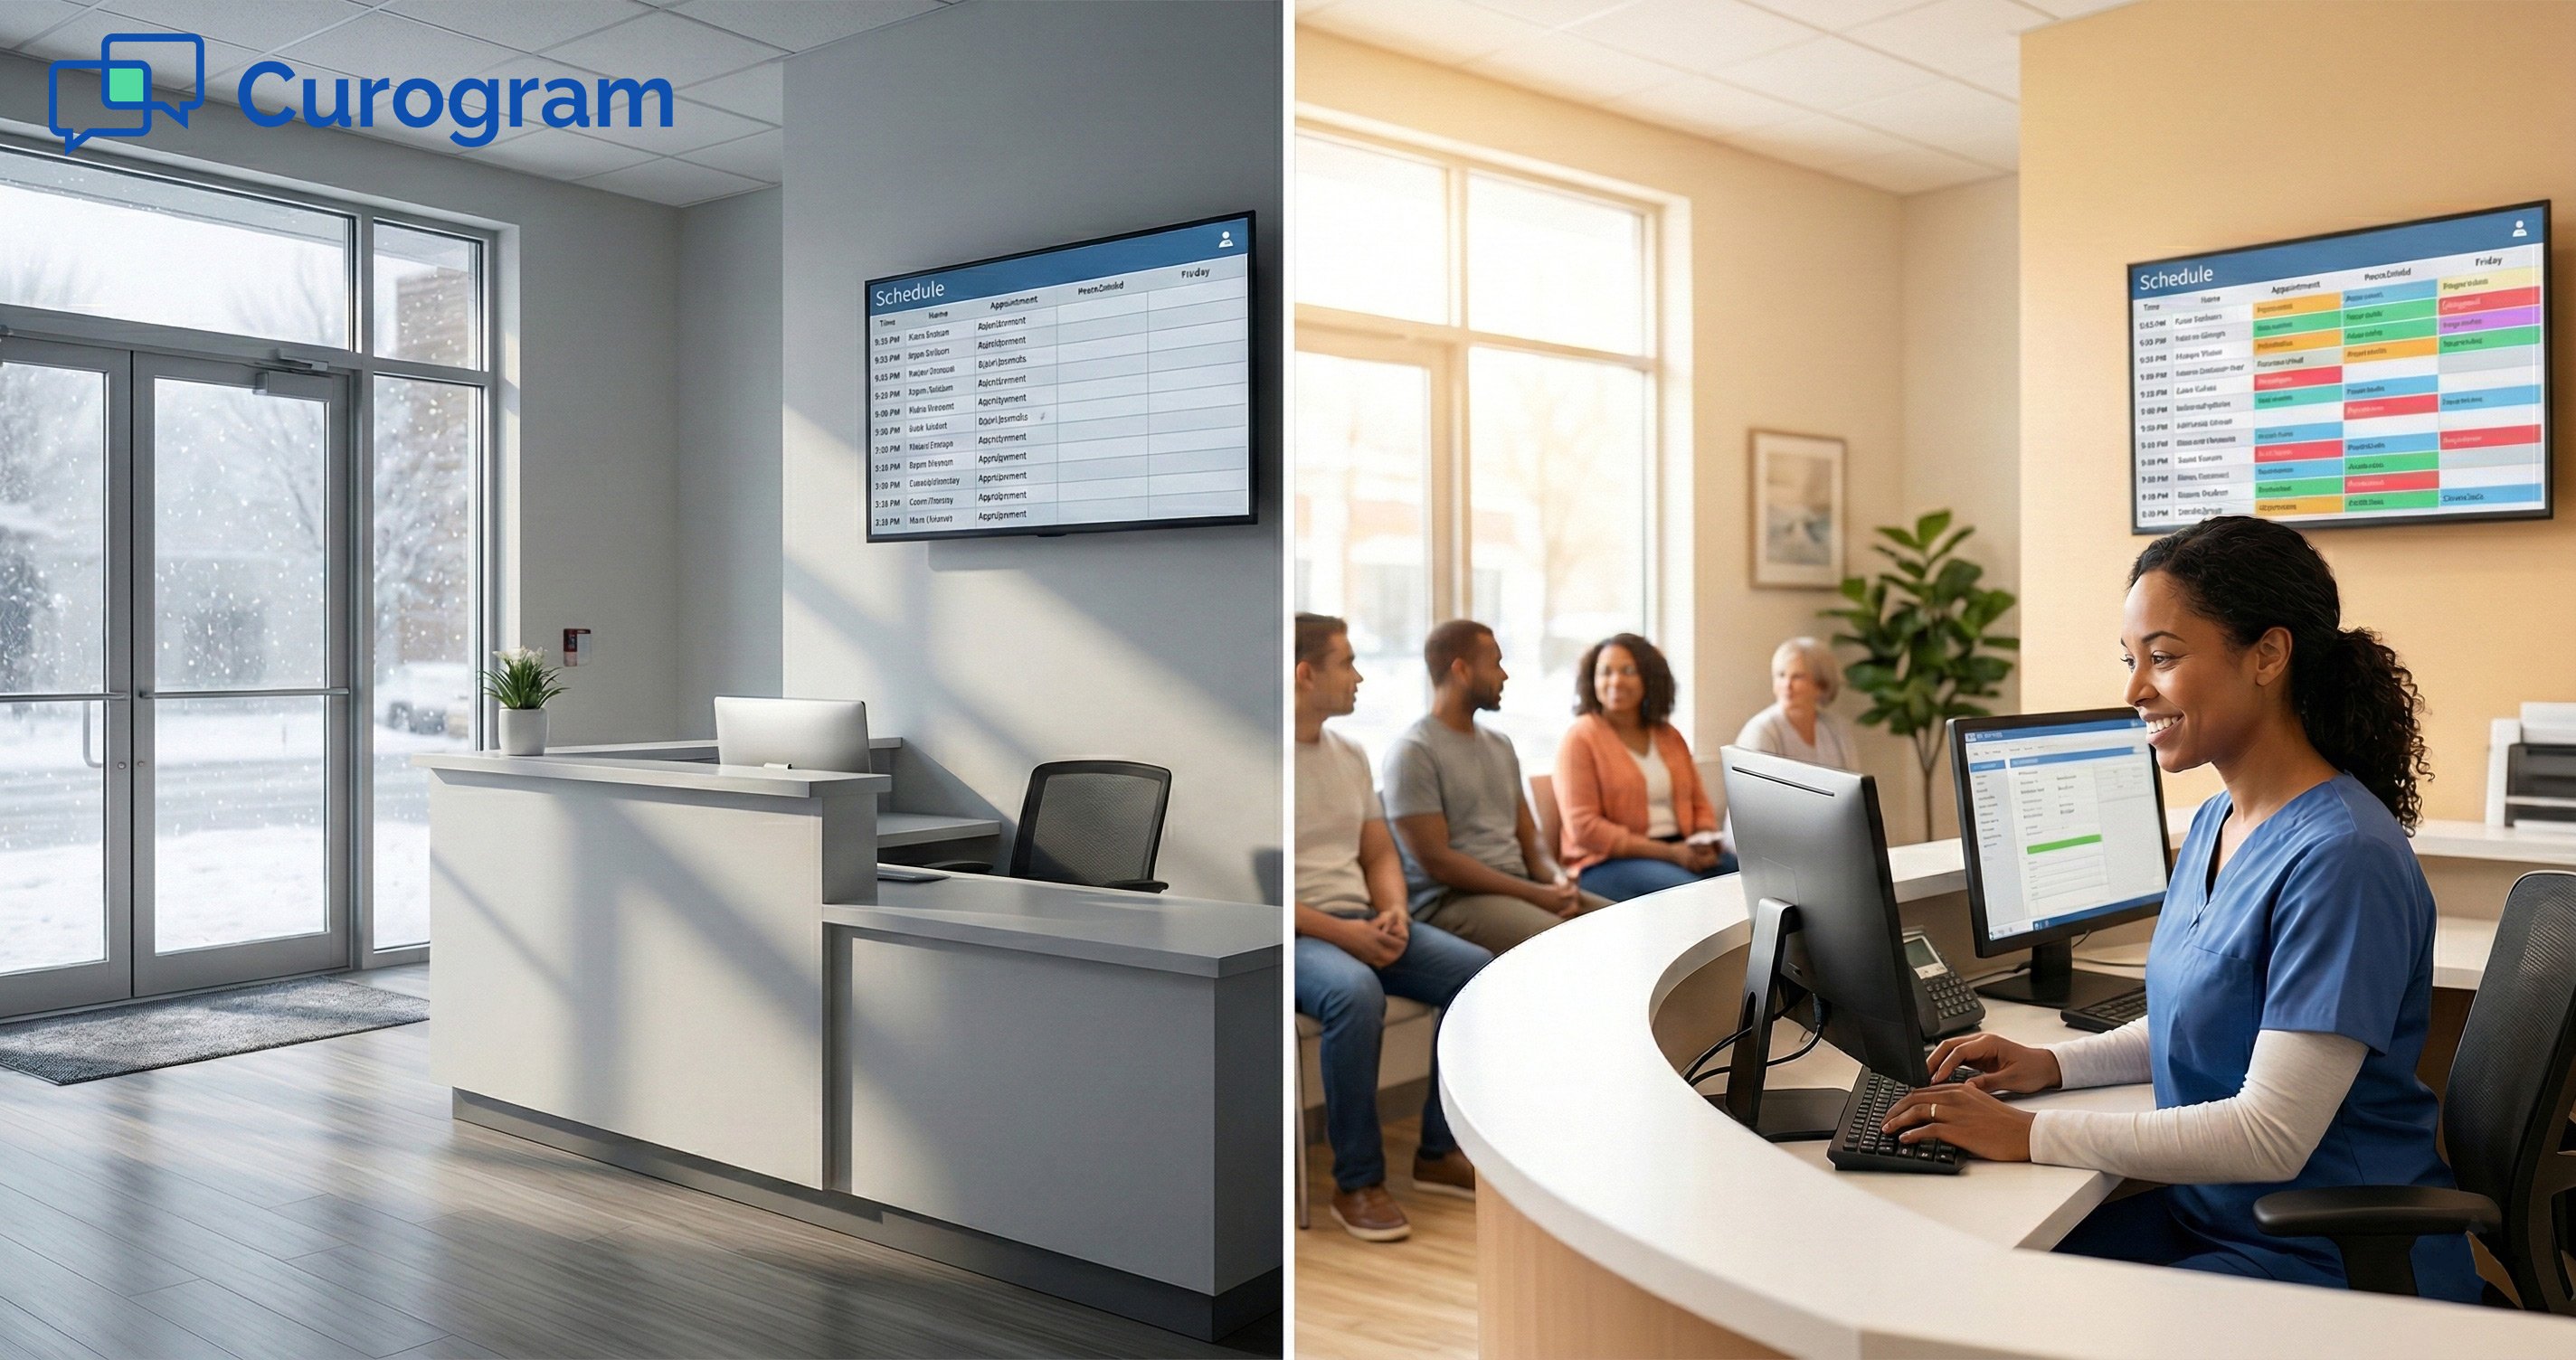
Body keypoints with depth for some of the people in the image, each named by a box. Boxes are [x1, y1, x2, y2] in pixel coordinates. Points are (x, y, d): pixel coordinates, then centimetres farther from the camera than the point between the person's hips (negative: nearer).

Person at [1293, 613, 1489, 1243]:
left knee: (1480, 972, -11)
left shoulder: (1349, 754, 13)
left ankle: (1438, 1152, 1)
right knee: (1355, 992, -37)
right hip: (1297, 932, -7)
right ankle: (1357, 1183, -20)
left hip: (1361, 922, 7)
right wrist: (1341, 933, -20)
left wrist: (1392, 914, -5)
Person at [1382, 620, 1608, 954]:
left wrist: (1559, 879, -4)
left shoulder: (1500, 745, 18)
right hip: (1452, 898, -8)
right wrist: (1536, 895, -16)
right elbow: (1434, 859, -14)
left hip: (1519, 886, 8)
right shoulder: (1413, 751, -8)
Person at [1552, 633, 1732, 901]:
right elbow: (1583, 827, -12)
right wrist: (1668, 852, -17)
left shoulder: (1669, 735, 17)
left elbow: (1700, 803, 20)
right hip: (1609, 862, -6)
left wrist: (1706, 842, -5)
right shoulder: (1580, 738, -4)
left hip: (1680, 850, 6)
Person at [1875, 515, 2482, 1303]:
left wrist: (2031, 1135, -24)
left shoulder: (2339, 859, -23)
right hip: (2210, 1211, 8)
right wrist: (2052, 1064, 2)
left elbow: (2272, 1135, -26)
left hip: (2336, 1266, -7)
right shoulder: (2214, 823, 5)